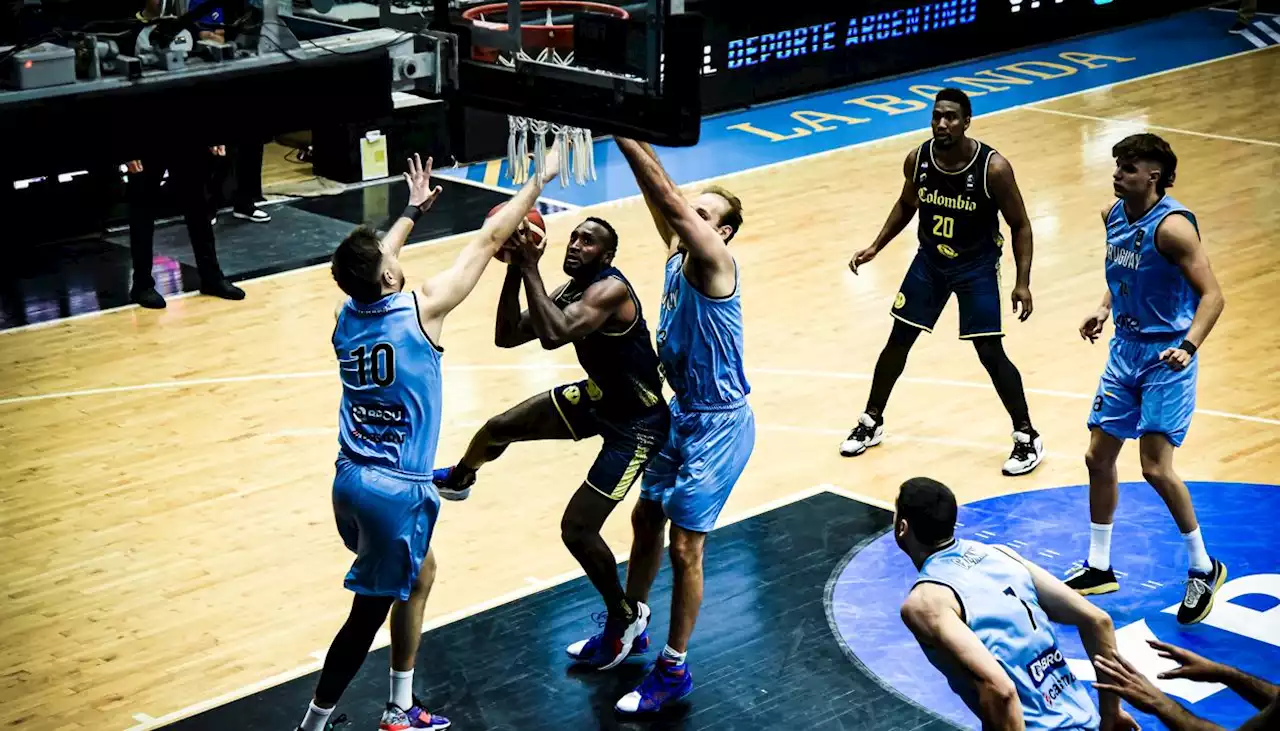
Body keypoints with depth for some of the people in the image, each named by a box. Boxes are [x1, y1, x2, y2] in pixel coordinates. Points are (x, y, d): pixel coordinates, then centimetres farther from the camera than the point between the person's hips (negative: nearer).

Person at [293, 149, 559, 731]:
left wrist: (413, 209, 37)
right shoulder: (421, 309, -16)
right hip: (395, 488, -8)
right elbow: (488, 240, -7)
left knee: (419, 574, 25)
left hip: (352, 480, 8)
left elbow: (373, 263, 24)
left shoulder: (346, 314, 0)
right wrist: (538, 181, 3)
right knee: (369, 613, 3)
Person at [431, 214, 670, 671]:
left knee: (577, 528, -11)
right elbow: (507, 337, -3)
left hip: (636, 423, -9)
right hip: (599, 397, 9)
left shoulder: (610, 290, -30)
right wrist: (514, 270, -14)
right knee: (498, 428, 17)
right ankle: (458, 479, 54)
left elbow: (553, 336, -45)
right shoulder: (571, 292, -2)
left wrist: (531, 268, -37)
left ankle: (625, 618, 14)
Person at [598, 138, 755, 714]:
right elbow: (662, 198, -1)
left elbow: (667, 197, -29)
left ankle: (674, 670, 9)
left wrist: (623, 136, -31)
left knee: (685, 548, -4)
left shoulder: (714, 263, -20)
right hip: (682, 415, 9)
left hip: (717, 427, -9)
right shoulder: (677, 255, 2)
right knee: (646, 519, 20)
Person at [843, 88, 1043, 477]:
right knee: (898, 340, 8)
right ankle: (871, 423, 25)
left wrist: (1022, 281, -18)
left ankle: (1027, 437, 8)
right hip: (930, 260, 4)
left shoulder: (993, 168, -24)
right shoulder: (917, 159, -13)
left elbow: (1019, 225, -13)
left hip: (977, 266, -4)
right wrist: (876, 247, 3)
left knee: (990, 353, -7)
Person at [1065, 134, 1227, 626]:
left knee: (1156, 467, -12)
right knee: (1099, 456, 10)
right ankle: (1099, 569, 24)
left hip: (1166, 357, -8)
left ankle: (1204, 568, 7)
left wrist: (1188, 345, -35)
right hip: (1126, 349, 8)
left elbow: (1212, 295, -22)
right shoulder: (1113, 215, 3)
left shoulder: (1172, 226, -20)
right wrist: (1105, 309, 7)